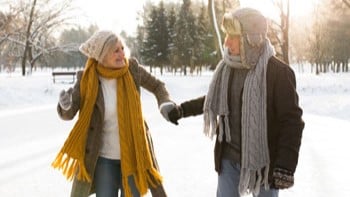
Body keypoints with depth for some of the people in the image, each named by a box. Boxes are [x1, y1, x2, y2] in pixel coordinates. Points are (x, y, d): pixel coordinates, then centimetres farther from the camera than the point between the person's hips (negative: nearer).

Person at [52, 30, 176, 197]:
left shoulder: (132, 68, -10)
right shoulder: (87, 79, -13)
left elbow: (157, 86, 7)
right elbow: (67, 114, -8)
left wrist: (165, 104, -13)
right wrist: (65, 104, -32)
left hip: (133, 153, 1)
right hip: (104, 156, -1)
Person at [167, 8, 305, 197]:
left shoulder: (279, 72, -18)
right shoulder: (228, 67, 1)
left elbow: (292, 122, -17)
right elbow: (215, 100, 19)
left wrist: (286, 166, -21)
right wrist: (183, 109, 13)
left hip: (262, 159, -5)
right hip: (229, 158, 5)